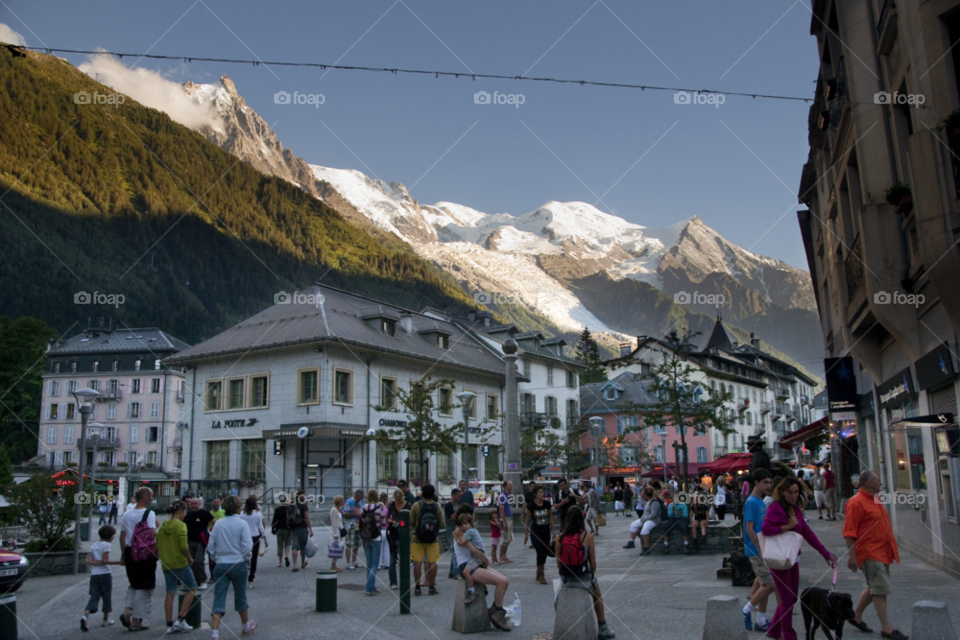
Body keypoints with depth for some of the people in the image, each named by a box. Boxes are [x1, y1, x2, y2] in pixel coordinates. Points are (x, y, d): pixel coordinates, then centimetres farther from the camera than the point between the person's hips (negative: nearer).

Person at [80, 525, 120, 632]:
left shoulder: (93, 545, 12)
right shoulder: (106, 545, -8)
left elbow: (89, 560, 2)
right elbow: (104, 560, -14)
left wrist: (96, 563, -6)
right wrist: (118, 562, -13)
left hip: (94, 574, 5)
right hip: (105, 574, -5)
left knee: (94, 597, 5)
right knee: (107, 597, 9)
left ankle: (85, 616, -17)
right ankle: (106, 620, 17)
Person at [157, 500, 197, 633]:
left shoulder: (163, 526, 8)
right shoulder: (180, 525, -12)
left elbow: (157, 546, 9)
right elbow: (183, 546, -20)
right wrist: (189, 558, -6)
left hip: (166, 564, 7)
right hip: (180, 563, -7)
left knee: (170, 593, 10)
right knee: (192, 589, 7)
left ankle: (170, 625, 12)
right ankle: (181, 620, 0)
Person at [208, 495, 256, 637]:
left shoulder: (218, 524, 1)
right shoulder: (242, 524, -9)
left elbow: (211, 546, 4)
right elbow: (247, 546, -11)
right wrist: (247, 559, 6)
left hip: (220, 565, 2)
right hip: (238, 564, -2)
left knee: (218, 599, 2)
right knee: (240, 597, 14)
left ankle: (214, 633, -8)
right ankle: (247, 626, 33)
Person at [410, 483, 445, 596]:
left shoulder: (416, 505, -8)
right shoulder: (437, 507, -5)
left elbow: (410, 522, -6)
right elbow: (442, 525, -2)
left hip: (418, 538, -1)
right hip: (433, 539, 1)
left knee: (418, 562, 4)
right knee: (432, 562, 6)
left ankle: (417, 587, 7)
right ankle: (432, 586, 8)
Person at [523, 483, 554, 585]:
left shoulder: (547, 504, -2)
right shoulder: (531, 506, -10)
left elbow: (551, 517, 8)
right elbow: (527, 520, -2)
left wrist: (553, 531, 7)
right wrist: (525, 534, 0)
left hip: (546, 531, 4)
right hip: (535, 532, -4)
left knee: (545, 552, 6)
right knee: (540, 552, -11)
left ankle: (538, 573, 26)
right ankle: (541, 575, -1)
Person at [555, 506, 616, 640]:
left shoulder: (560, 537, -6)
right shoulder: (587, 536, -11)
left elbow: (558, 563, -1)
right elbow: (593, 563, -6)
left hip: (565, 580, 2)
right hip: (584, 579, -2)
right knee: (597, 596, 30)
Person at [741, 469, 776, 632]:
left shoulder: (761, 502, 13)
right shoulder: (751, 502, -14)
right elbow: (749, 528, -19)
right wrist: (760, 549, -19)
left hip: (763, 550, 9)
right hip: (756, 551, -9)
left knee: (763, 583, 11)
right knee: (770, 584, -11)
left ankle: (761, 621, 18)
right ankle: (747, 609, 5)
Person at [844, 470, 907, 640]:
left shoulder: (874, 501, 15)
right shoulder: (856, 502, -16)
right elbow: (849, 532, -19)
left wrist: (891, 550, 23)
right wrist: (852, 555, -23)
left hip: (882, 553, 9)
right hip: (869, 554, -9)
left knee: (874, 588, 15)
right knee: (881, 589, -8)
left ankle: (856, 615, 28)